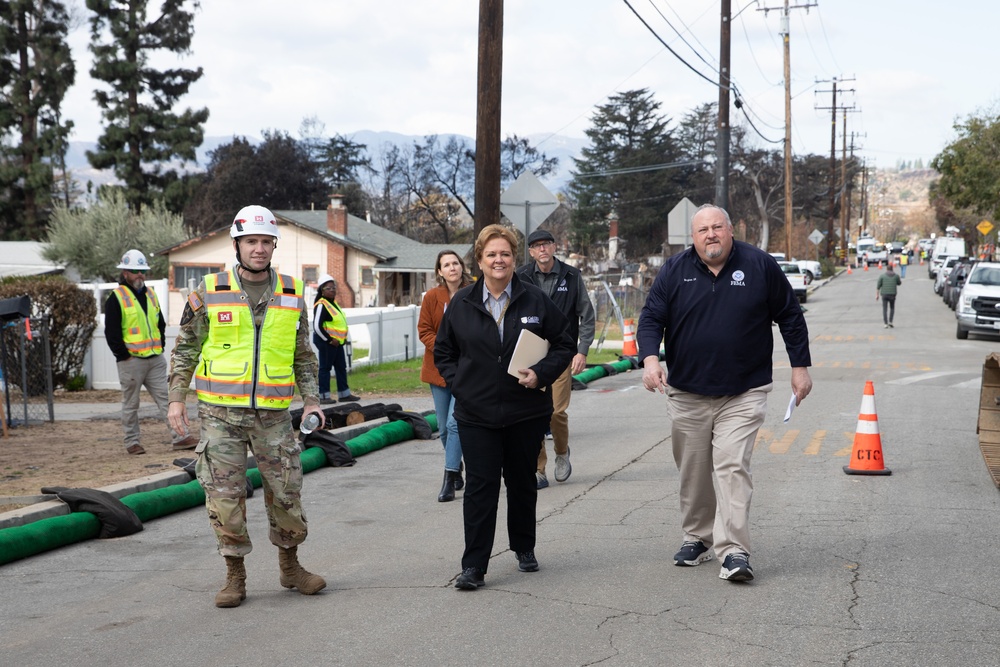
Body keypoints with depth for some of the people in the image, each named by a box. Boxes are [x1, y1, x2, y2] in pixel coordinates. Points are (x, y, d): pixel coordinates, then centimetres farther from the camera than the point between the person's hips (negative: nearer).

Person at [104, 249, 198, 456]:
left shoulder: (150, 295, 15)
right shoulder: (117, 298, -6)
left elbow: (160, 324, 24)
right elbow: (111, 332, -9)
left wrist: (160, 349, 13)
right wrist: (125, 355, -11)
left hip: (155, 359, 6)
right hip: (131, 360, -6)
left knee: (166, 398, 2)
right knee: (130, 404, 3)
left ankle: (180, 437, 0)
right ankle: (132, 442, 11)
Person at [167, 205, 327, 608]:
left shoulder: (292, 294, 7)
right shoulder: (210, 291, 0)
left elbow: (303, 354, 15)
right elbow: (185, 348, 6)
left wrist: (311, 400, 6)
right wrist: (176, 398, -2)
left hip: (273, 413, 2)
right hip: (220, 412, -2)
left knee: (286, 493, 6)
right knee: (225, 495, -1)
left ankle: (290, 567, 25)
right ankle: (235, 576, 13)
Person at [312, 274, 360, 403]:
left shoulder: (333, 303, 15)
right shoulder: (321, 305, -15)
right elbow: (317, 326, -22)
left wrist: (343, 338, 14)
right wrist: (329, 340, -17)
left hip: (337, 342, 10)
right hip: (326, 341, -10)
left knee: (341, 367, 12)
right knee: (325, 367, -3)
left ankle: (344, 394, 19)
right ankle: (323, 396, 2)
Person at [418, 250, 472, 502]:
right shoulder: (432, 297, 0)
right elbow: (424, 330, 2)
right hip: (439, 368, 3)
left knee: (455, 422, -15)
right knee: (444, 427, 10)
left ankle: (449, 480, -12)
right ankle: (456, 470, 31)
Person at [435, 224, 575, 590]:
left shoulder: (536, 300, 1)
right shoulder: (461, 303, 3)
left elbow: (564, 344, 6)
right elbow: (443, 352, 13)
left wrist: (541, 373, -10)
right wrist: (458, 382, -2)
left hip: (526, 411, 1)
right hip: (476, 413, 0)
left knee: (522, 483, 14)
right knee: (480, 487, -5)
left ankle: (524, 548, 33)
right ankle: (473, 567, -3)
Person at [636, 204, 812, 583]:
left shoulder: (760, 266, 0)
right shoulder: (675, 271, 2)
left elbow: (790, 317, 7)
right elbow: (651, 319, 0)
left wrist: (800, 366, 5)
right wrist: (650, 359, -18)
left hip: (743, 395, -2)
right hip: (686, 395, 3)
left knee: (732, 468, -13)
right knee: (693, 472, 9)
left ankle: (733, 551, -13)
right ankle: (697, 539, 25)